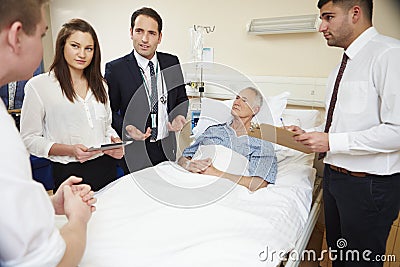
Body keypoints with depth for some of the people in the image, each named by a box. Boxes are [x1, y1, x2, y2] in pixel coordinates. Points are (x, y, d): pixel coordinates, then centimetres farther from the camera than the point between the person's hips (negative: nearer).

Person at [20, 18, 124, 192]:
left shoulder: (100, 85, 11)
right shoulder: (39, 85, -6)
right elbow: (29, 138, -5)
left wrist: (115, 142, -4)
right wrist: (70, 150, -19)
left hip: (107, 168, 5)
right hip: (69, 173, -4)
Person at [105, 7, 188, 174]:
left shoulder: (172, 63, 1)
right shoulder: (115, 69, -10)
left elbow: (182, 99, 11)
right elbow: (109, 111, -3)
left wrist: (179, 116, -9)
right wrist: (125, 127, -22)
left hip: (167, 148, 4)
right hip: (135, 152, -3)